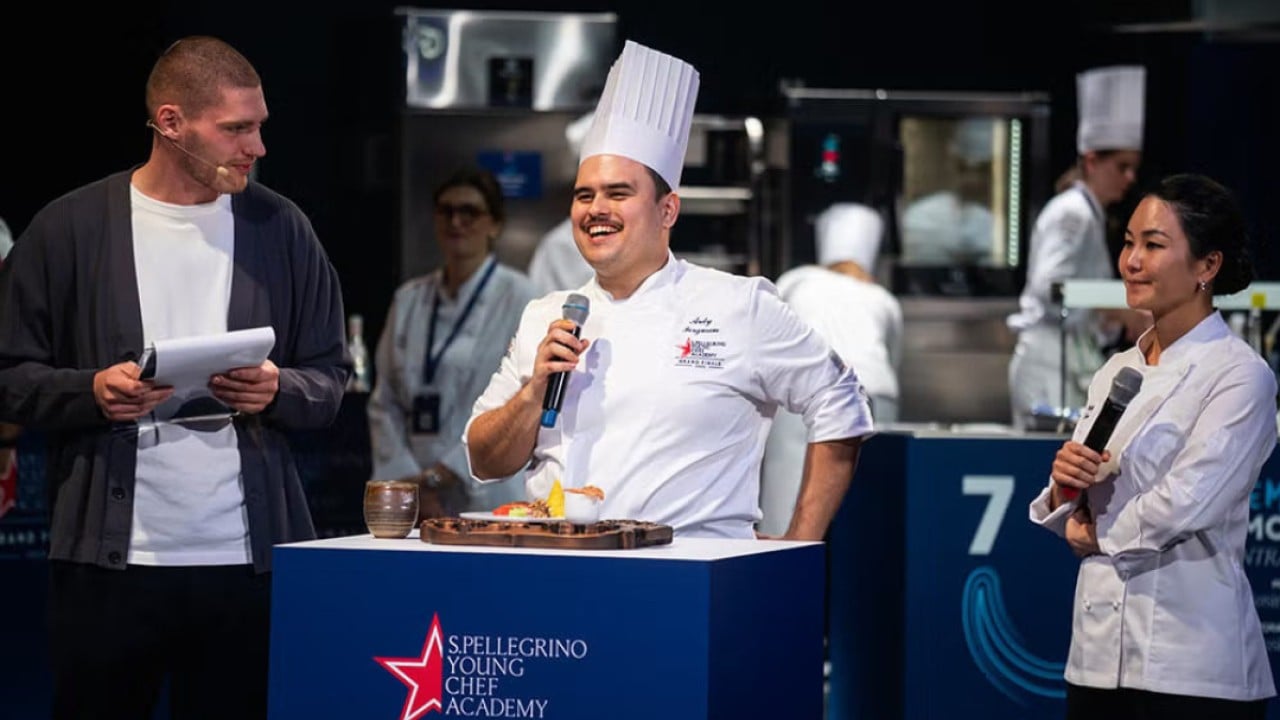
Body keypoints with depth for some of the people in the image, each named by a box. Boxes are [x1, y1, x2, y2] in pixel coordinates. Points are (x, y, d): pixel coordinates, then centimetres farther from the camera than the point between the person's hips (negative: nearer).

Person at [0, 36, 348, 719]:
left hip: (248, 558, 1)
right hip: (107, 558, -1)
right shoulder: (69, 228, 1)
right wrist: (91, 391, -15)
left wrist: (278, 390, -10)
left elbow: (330, 378, 11)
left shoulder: (281, 229, 6)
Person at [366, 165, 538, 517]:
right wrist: (410, 485, -5)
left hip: (488, 499, -4)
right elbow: (384, 402, 9)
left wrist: (439, 476, -11)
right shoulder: (409, 299, 13)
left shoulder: (518, 299, -1)